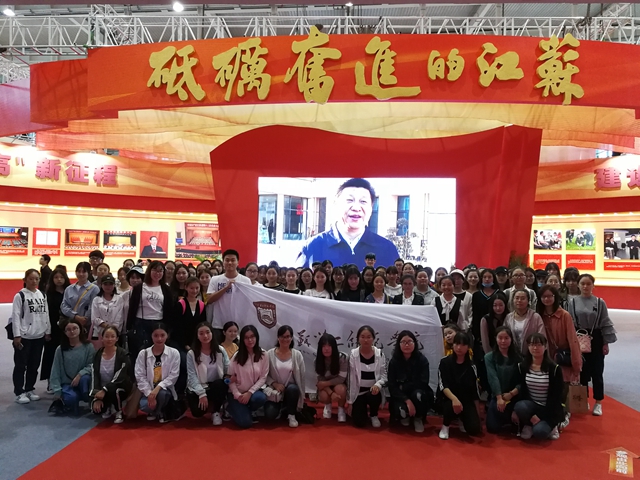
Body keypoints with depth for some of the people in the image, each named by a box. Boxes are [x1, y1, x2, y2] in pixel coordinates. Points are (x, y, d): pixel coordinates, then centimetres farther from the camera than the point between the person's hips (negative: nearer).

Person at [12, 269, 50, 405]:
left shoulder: (42, 295, 10)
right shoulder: (20, 295, -6)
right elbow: (15, 316, -9)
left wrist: (48, 331, 8)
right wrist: (17, 335, -13)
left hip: (39, 336, 5)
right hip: (24, 337, -5)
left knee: (34, 365, 13)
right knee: (20, 365, 2)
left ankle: (30, 389, 24)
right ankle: (19, 393, 10)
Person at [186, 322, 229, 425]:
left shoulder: (220, 350, -3)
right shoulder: (191, 354, -8)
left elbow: (228, 369, -4)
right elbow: (192, 376, -13)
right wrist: (202, 394, -22)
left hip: (216, 386, 1)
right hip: (197, 387, -1)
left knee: (220, 384, -33)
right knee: (197, 412, -25)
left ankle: (216, 412, -8)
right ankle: (208, 404, 14)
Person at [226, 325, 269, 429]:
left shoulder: (263, 355, -6)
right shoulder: (237, 356, -8)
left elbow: (263, 377, -6)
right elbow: (230, 378, -5)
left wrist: (250, 392, -16)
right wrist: (237, 394, -16)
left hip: (253, 391, 2)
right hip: (237, 393, -1)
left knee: (261, 398, -34)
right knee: (245, 423, -17)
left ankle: (247, 411, 0)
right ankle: (233, 408, 16)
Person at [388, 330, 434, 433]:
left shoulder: (422, 360, -10)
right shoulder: (394, 362, -8)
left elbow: (423, 383, -16)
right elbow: (392, 387, -13)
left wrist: (403, 387, -15)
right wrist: (407, 400, -26)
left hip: (419, 394, 0)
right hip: (401, 397, 0)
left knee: (418, 394, -35)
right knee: (401, 410, -32)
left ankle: (418, 419, -2)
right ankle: (405, 416, 9)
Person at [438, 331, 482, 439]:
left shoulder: (471, 366, 1)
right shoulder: (445, 362, -7)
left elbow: (475, 390, 3)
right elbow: (443, 386, -17)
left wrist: (478, 414, 1)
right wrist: (454, 398, -36)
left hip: (466, 400, 2)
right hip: (448, 399, -2)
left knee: (475, 428, -18)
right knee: (452, 406, -37)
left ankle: (463, 420, 19)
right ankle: (445, 426, -4)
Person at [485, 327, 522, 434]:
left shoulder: (518, 357, 3)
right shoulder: (489, 357, 0)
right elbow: (493, 378, -11)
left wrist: (511, 394, -17)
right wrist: (499, 398, -20)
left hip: (515, 397, 0)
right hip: (496, 396, 0)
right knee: (492, 428, -10)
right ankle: (506, 419, 25)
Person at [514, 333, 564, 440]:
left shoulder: (554, 369, -10)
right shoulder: (522, 367, -1)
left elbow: (556, 397, -10)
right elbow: (522, 391, -2)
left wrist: (544, 417, -17)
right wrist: (531, 416, -14)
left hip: (549, 409, -2)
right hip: (531, 405, 2)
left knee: (539, 432, -29)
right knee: (520, 406, -33)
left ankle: (549, 425, 7)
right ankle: (528, 425, -1)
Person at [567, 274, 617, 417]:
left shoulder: (600, 302, -4)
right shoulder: (573, 302, -3)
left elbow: (605, 324, -1)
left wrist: (606, 343, -3)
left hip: (596, 340, -1)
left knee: (596, 372, 5)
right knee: (582, 371, 11)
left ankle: (598, 403, 18)